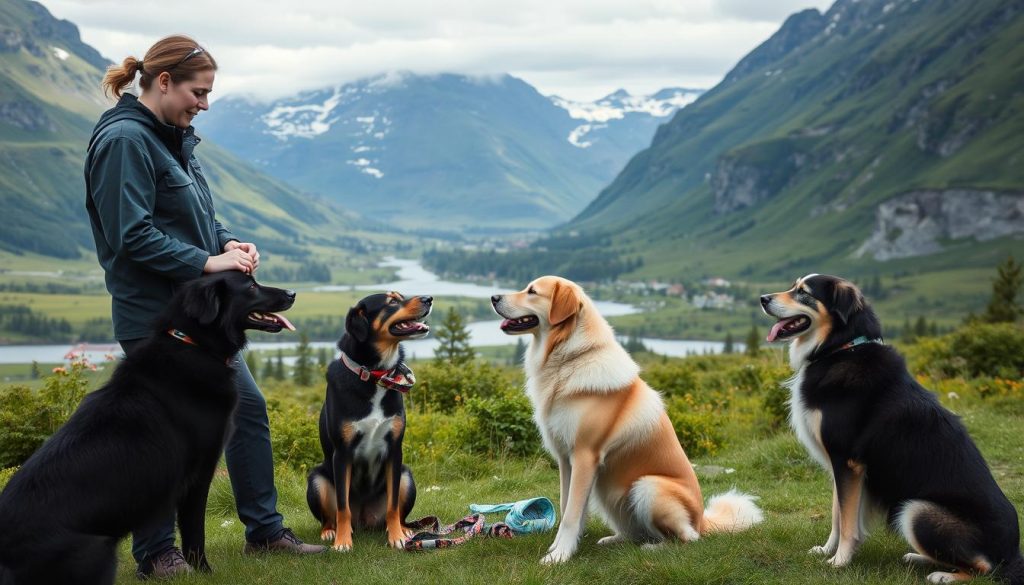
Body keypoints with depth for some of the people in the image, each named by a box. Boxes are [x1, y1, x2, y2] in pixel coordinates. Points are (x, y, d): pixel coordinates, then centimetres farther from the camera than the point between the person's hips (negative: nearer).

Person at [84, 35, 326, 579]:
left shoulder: (172, 138, 12)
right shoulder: (124, 141, -16)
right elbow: (132, 236, -22)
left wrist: (228, 242, 1)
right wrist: (206, 262, -21)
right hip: (155, 316, -10)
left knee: (248, 407, 12)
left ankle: (264, 531, 23)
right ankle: (155, 554, 15)